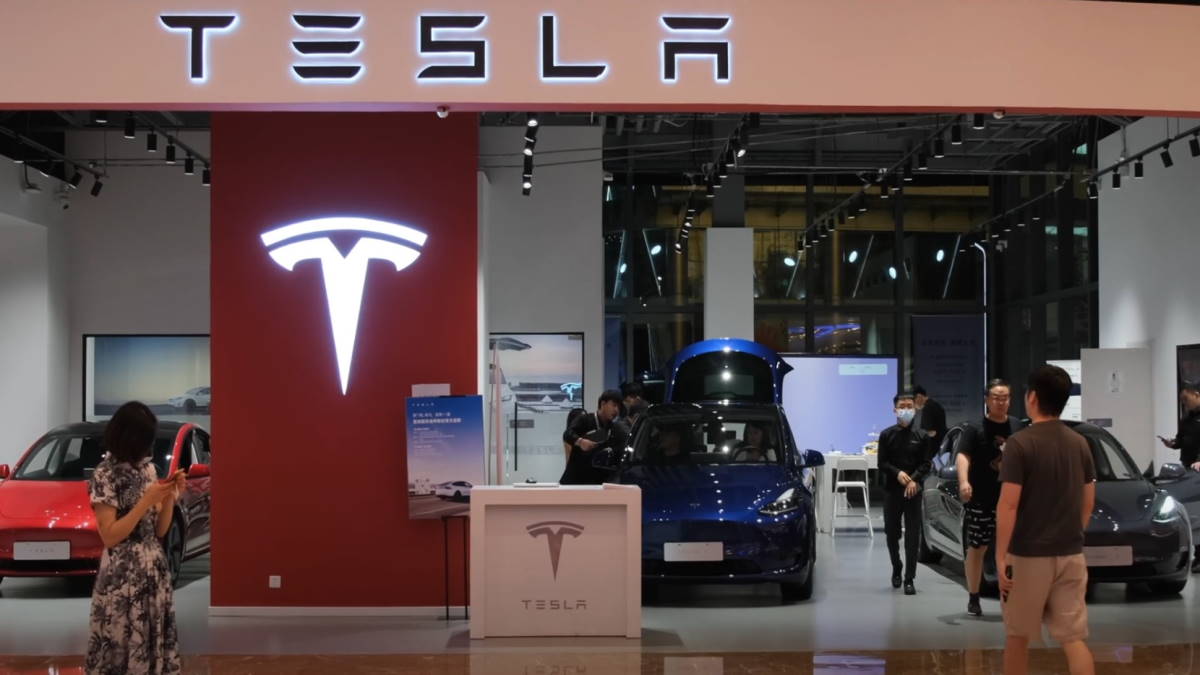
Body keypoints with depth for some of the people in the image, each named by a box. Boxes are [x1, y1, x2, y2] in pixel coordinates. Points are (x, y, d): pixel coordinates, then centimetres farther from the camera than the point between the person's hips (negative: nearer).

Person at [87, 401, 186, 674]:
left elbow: (159, 530, 9)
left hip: (155, 571, 6)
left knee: (154, 643, 7)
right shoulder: (105, 474, -10)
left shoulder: (148, 468, 8)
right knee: (122, 647, -2)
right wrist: (147, 501, -17)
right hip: (122, 576, -6)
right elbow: (110, 536, -14)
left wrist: (170, 496, -6)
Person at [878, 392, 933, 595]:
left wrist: (914, 479, -16)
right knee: (891, 532, 8)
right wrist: (897, 473, -17)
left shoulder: (921, 437, 4)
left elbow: (926, 464, 1)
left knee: (913, 535, -4)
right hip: (891, 490, 1)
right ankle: (896, 568, 31)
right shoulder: (887, 435, 4)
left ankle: (909, 579, -2)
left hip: (914, 490, -1)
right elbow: (882, 463, 1)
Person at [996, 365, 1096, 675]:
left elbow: (1009, 505, -17)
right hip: (1071, 554, 5)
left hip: (1029, 555, -5)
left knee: (1018, 635, 12)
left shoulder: (1020, 442, -13)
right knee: (1074, 638, 4)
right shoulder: (1079, 443, 5)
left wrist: (1000, 557, -13)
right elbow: (1088, 503, 11)